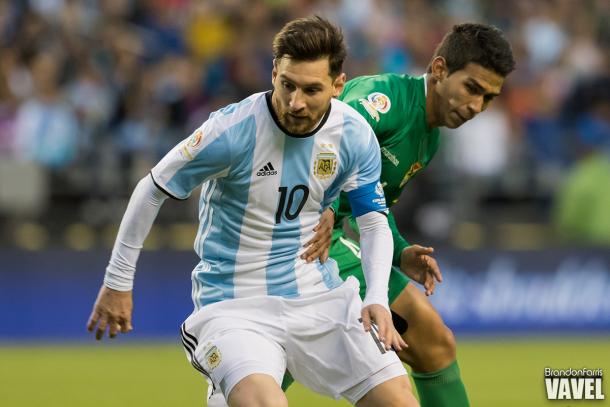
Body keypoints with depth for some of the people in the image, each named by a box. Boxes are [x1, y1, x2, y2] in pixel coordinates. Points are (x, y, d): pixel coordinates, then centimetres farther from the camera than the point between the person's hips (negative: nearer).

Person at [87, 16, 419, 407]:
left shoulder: (356, 136, -6)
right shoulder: (231, 131, -19)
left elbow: (375, 222, 7)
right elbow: (152, 191, -7)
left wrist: (378, 299, -10)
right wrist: (117, 283, -1)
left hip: (320, 294, 5)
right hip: (234, 302, -5)